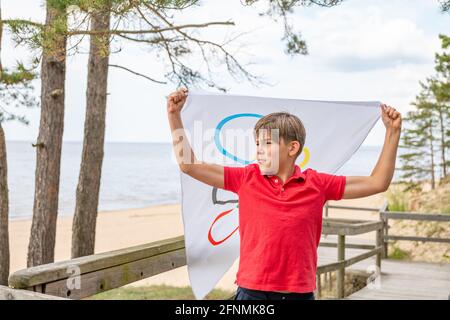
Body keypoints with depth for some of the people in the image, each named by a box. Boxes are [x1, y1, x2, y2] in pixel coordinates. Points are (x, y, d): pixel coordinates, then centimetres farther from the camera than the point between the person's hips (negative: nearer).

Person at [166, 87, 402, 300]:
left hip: (300, 292, 1)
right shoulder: (246, 178, 0)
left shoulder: (317, 184, 1)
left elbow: (377, 182, 5)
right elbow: (188, 165, 0)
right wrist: (174, 115, -4)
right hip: (252, 291, 0)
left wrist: (392, 132, 2)